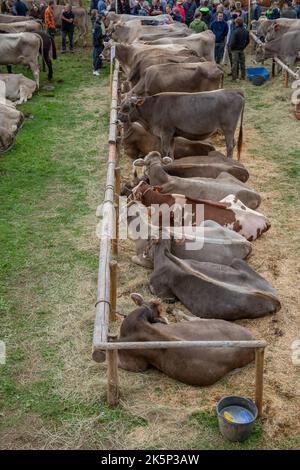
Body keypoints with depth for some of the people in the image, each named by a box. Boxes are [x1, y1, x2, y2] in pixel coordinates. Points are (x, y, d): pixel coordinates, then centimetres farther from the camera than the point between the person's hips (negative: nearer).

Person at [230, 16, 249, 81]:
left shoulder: (235, 31, -20)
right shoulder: (246, 31, 1)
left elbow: (232, 42, -20)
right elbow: (248, 41, 11)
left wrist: (231, 48, -4)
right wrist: (243, 46, 18)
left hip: (235, 50, -6)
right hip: (242, 49, 6)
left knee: (235, 64, 0)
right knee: (242, 63, 14)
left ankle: (235, 77, 3)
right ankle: (243, 76, 21)